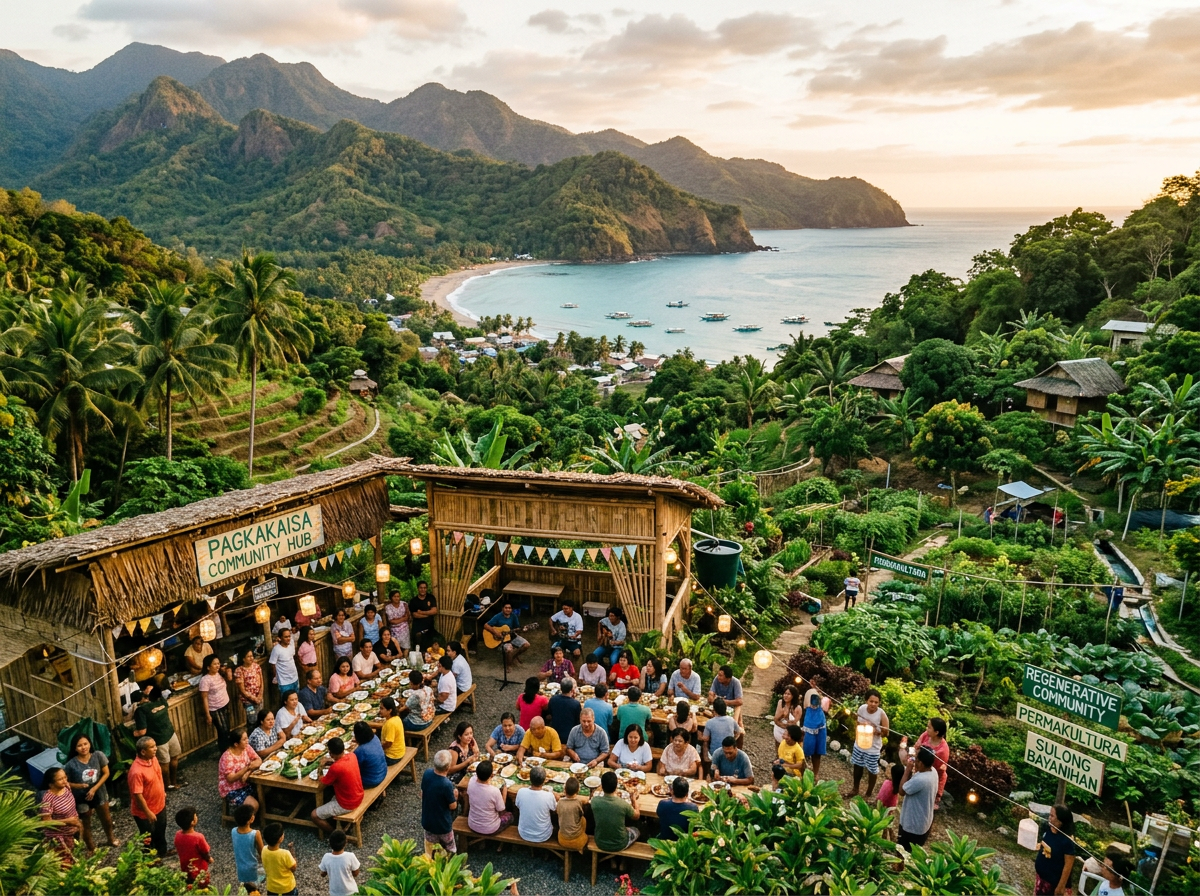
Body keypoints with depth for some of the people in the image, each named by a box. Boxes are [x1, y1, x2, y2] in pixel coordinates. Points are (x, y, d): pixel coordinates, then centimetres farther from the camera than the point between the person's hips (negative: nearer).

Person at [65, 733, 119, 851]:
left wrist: (94, 788, -19)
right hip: (82, 798, -2)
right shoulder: (71, 764, -23)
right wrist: (78, 785, -28)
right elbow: (65, 782, -11)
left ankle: (111, 839, 51)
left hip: (99, 793, 2)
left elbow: (106, 773, -12)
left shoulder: (98, 755, -20)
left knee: (107, 819, 23)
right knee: (86, 824, 19)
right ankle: (91, 848, 43)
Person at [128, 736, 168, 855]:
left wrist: (163, 792, 20)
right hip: (145, 812, -8)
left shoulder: (153, 758, -8)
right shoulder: (136, 771, -34)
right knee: (148, 837, 15)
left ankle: (162, 852, 50)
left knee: (160, 831, 28)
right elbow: (137, 795, -28)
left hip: (159, 805, 8)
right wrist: (148, 812, -21)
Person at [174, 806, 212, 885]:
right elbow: (207, 855, -20)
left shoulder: (178, 835, -17)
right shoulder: (198, 837, -33)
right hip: (199, 873, -5)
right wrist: (209, 859, 3)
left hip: (185, 872, 5)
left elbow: (178, 851, 0)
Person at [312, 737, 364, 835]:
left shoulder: (335, 768, -30)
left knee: (314, 815, 6)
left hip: (347, 804, -8)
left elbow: (324, 782, -9)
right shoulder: (352, 756, -9)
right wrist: (333, 762, 3)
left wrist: (321, 767, 4)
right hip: (358, 797, 8)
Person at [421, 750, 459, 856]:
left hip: (427, 820, 6)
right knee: (449, 852, 21)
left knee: (430, 849, 29)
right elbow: (453, 806, -19)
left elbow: (422, 794, 1)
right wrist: (455, 796, -1)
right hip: (442, 824, -6)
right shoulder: (447, 784, -35)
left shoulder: (427, 773, -17)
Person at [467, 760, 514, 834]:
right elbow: (501, 810, -14)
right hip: (489, 829, -5)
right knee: (509, 815, 23)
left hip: (472, 825, 5)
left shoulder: (471, 782, -21)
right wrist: (504, 792, -4)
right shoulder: (495, 791, -33)